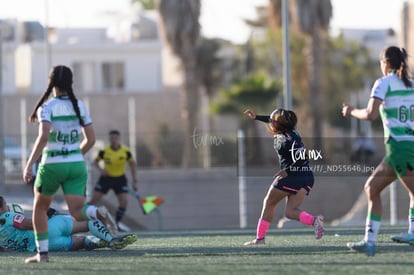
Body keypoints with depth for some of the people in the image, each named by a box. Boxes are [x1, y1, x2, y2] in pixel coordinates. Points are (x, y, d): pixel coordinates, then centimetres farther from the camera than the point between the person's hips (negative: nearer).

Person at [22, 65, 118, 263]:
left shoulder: (46, 108, -8)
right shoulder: (80, 106, 7)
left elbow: (43, 136, -23)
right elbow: (90, 139, 8)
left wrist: (29, 165, -21)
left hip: (52, 165, -3)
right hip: (76, 165, 3)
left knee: (40, 208, 20)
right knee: (77, 212, -3)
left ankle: (42, 252, 19)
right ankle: (98, 213, -35)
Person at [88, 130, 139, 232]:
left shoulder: (126, 151, -11)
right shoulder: (104, 151, -13)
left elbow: (132, 164, 2)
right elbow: (96, 161, 3)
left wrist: (135, 181, 1)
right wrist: (100, 169, -18)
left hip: (120, 178, 1)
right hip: (106, 177, -1)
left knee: (124, 201, -11)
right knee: (94, 199, -7)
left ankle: (117, 223, 5)